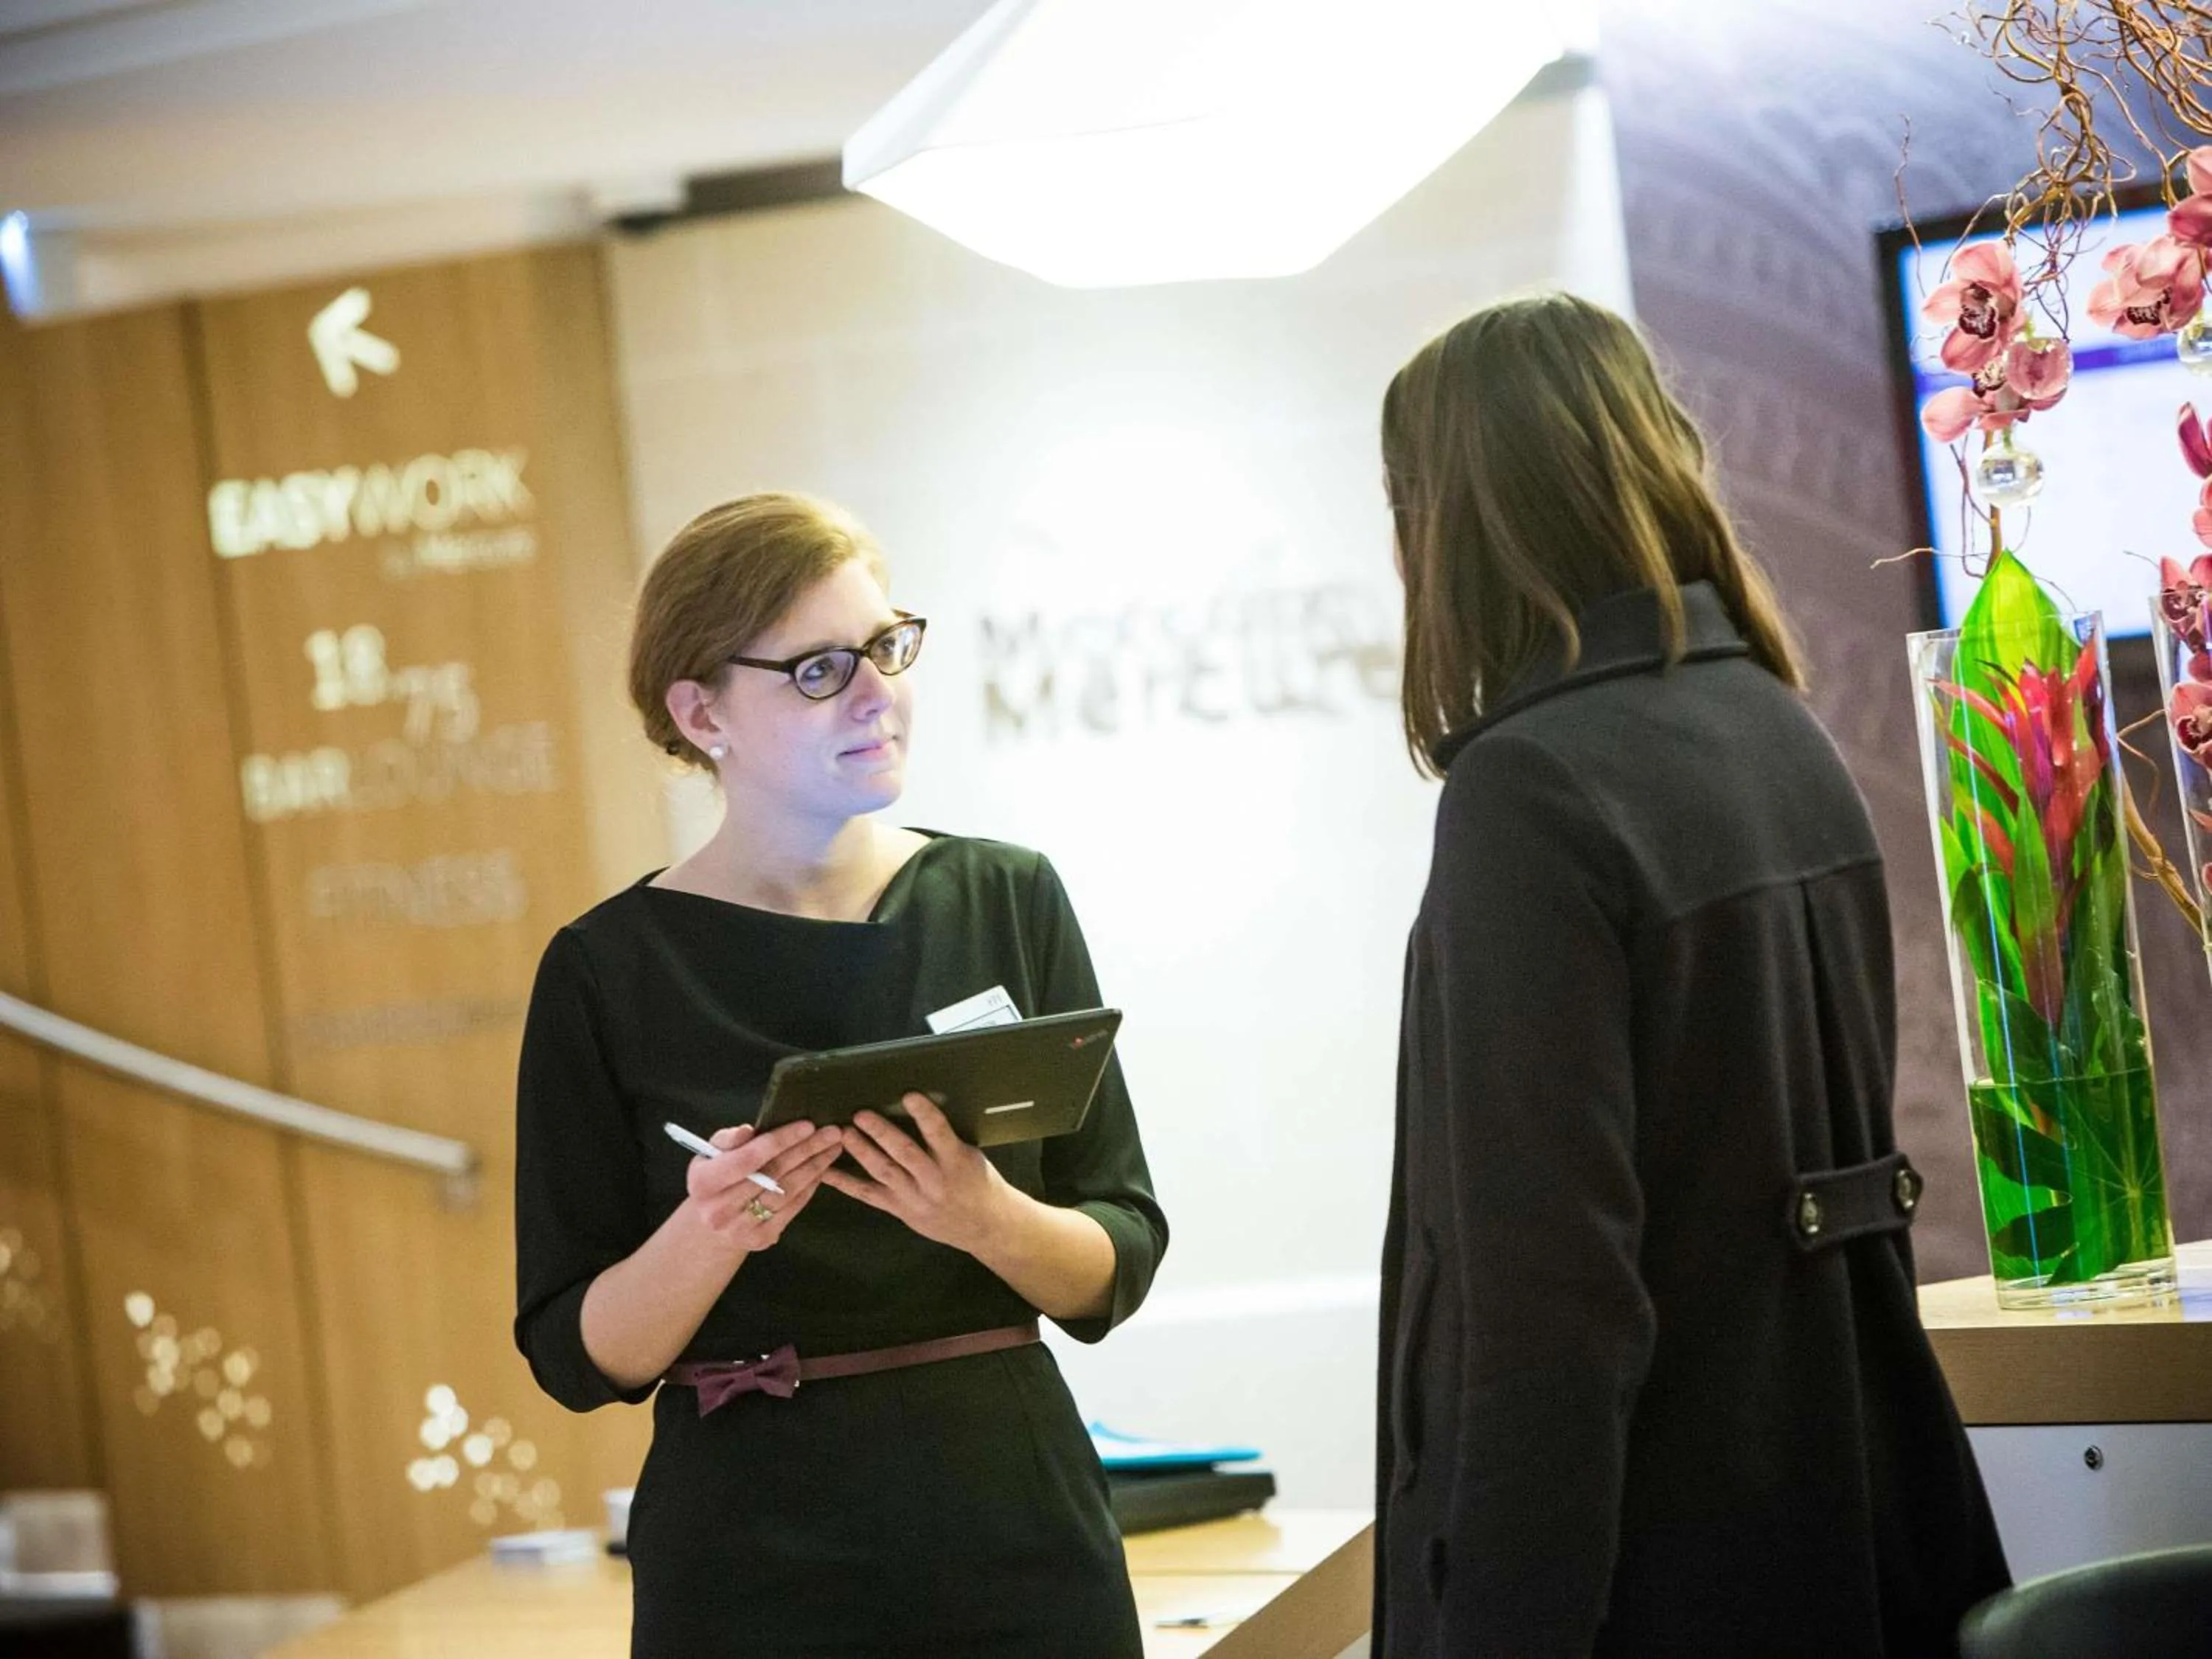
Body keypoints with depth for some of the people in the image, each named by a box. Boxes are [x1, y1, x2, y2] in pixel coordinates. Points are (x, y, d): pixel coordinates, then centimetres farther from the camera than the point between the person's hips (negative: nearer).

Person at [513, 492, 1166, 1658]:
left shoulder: (1008, 901, 0)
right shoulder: (610, 971, -5)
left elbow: (1118, 1268, 0)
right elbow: (578, 1355, -4)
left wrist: (988, 1219, -18)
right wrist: (711, 1234, -21)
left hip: (1020, 1529, 2)